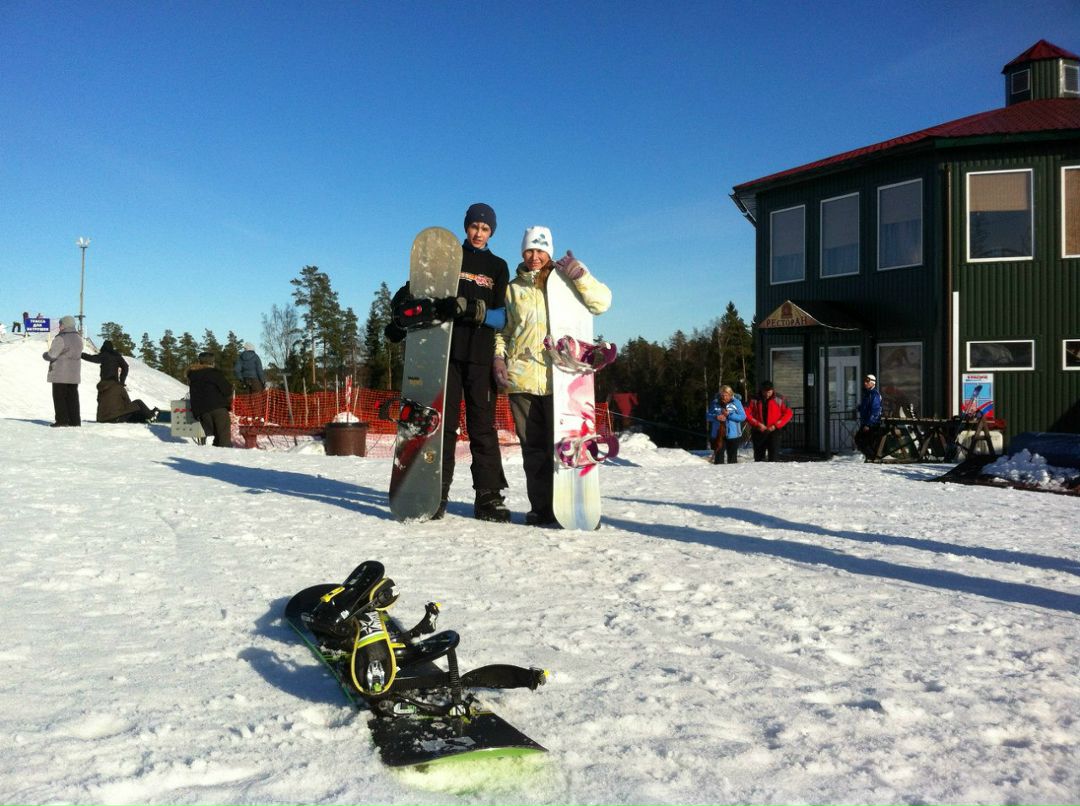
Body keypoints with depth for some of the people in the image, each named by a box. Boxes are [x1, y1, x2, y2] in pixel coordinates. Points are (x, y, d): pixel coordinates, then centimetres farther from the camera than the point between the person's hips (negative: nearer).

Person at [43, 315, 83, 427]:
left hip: (60, 374, -7)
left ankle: (62, 420, -2)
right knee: (72, 396, 11)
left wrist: (45, 354, 6)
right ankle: (75, 420, 10)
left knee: (59, 396, 1)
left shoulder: (60, 339, -16)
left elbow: (51, 356, -17)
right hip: (74, 374, 7)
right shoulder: (78, 338, 9)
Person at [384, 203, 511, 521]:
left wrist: (475, 311, -16)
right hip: (446, 349, 0)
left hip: (481, 355, 0)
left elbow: (502, 316, 4)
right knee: (443, 422, -2)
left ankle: (489, 497, 0)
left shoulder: (498, 267, 15)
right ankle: (437, 494, 2)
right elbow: (417, 287, 8)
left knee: (483, 425, -3)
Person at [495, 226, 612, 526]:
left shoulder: (564, 281, 10)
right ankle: (541, 507, 11)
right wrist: (499, 356, 4)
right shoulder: (513, 288, 18)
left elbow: (602, 302, -2)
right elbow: (502, 329, 21)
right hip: (520, 378, 3)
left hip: (558, 377, -3)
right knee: (533, 446, 4)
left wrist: (581, 275, -17)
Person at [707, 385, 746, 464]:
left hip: (732, 435, -1)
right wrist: (716, 417, -14)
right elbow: (709, 416, 8)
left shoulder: (736, 402, -3)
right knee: (719, 456, -1)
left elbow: (743, 416, -6)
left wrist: (729, 415, -16)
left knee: (732, 457, 8)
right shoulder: (715, 403, 2)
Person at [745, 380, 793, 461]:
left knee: (773, 459, -7)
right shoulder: (755, 400, 2)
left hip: (774, 432, -2)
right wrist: (758, 424, -14)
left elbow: (788, 413, -2)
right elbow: (747, 413, -2)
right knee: (758, 458, 9)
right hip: (758, 432, 2)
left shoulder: (779, 399, 0)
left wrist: (776, 425, -10)